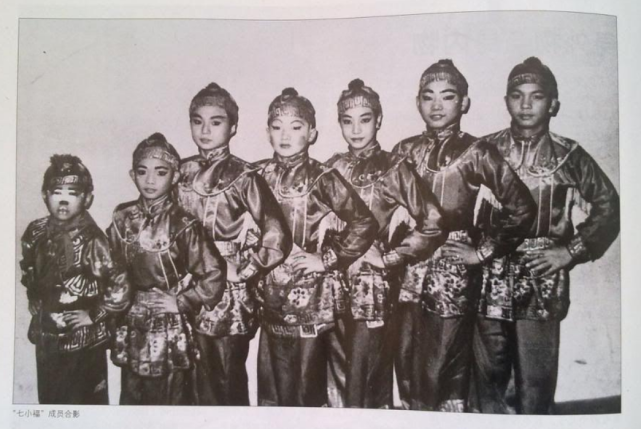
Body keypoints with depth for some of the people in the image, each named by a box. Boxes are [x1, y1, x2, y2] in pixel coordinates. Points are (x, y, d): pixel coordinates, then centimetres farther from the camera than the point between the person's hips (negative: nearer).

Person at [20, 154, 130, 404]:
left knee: (87, 400, 9)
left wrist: (94, 315, -16)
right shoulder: (37, 232, -2)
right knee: (49, 398, 21)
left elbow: (120, 287, -24)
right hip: (46, 336, 6)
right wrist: (34, 301, 9)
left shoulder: (91, 240, -20)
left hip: (84, 339, -6)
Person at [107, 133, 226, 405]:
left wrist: (181, 302, -10)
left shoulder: (183, 225, -12)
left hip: (171, 329, -4)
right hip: (131, 328, 4)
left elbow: (213, 276, -13)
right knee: (131, 395, 17)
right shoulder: (122, 219, 0)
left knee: (171, 398, 7)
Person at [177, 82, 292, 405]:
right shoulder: (181, 172, 5)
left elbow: (277, 239, -14)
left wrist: (240, 271, -11)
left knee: (229, 383, 8)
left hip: (230, 298, -4)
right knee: (198, 382, 14)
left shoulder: (242, 176, -9)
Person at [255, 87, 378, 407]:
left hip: (311, 293, -4)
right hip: (271, 291, 4)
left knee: (307, 386, 4)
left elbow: (364, 222, -14)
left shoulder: (321, 177, -9)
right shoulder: (260, 175, 4)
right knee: (271, 385, 14)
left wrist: (327, 260, -12)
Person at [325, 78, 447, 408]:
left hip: (372, 282, -4)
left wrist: (392, 258, -9)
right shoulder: (334, 167, 8)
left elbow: (432, 224, -7)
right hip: (335, 279, 4)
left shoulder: (393, 168, -4)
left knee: (366, 371, 0)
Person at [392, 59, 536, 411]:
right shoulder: (405, 150, 8)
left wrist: (484, 251, -7)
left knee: (445, 373, 1)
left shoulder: (475, 152, -5)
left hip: (452, 271, -4)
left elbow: (521, 207, -8)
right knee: (408, 368, 12)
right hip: (408, 269, 4)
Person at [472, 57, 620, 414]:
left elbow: (608, 205, 6)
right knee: (488, 375, 12)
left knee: (535, 383, 4)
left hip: (542, 280, -1)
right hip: (491, 279, 1)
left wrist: (573, 250, -1)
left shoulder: (568, 155, 1)